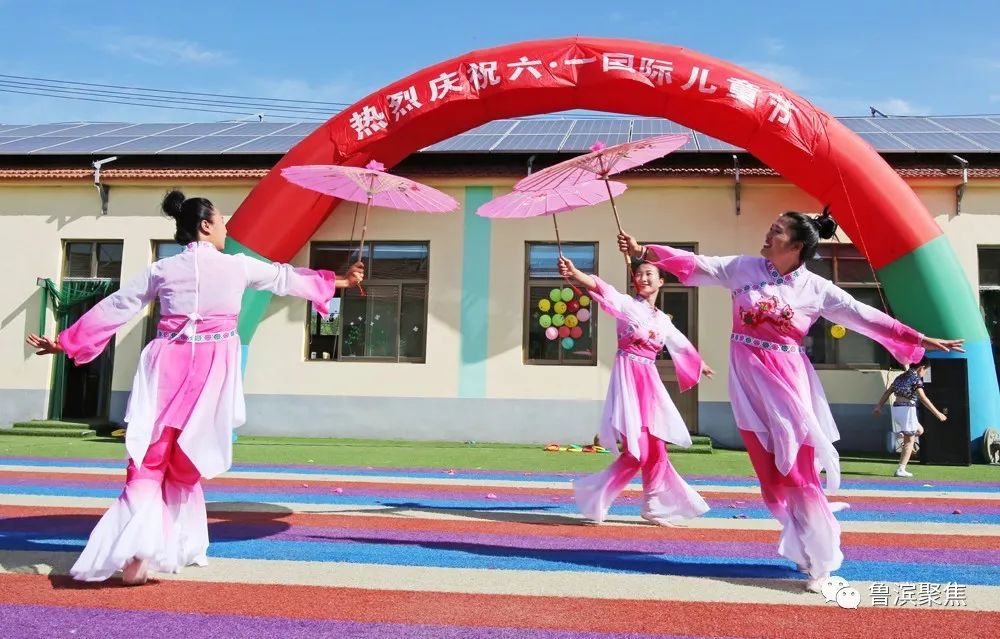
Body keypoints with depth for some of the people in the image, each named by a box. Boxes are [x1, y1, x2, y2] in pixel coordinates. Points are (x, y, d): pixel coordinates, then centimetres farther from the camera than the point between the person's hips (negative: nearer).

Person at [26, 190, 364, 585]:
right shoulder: (238, 266, 3)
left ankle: (139, 548, -18)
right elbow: (286, 278, 17)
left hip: (167, 365, 1)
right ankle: (180, 546, 20)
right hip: (211, 369, -1)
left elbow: (115, 308, 11)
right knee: (183, 460, 13)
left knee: (151, 458, -1)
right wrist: (338, 281, 32)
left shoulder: (162, 269, 7)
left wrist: (68, 343, 22)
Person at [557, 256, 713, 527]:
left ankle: (656, 508, 20)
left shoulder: (663, 320, 15)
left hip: (650, 381, 6)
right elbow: (600, 288, -22)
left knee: (656, 450, 7)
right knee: (636, 453, -11)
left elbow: (682, 345, 33)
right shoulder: (627, 304, -3)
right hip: (628, 377, -6)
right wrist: (574, 273, -41)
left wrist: (701, 364, 49)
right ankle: (594, 494, 5)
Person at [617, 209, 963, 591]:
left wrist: (922, 340, -2)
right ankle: (809, 550, 16)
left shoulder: (817, 289, -2)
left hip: (788, 380, -1)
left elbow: (866, 317, 0)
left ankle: (820, 558, 6)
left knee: (799, 470, -5)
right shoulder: (743, 268, 2)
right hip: (749, 379, 2)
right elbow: (695, 264, 1)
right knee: (772, 474, 2)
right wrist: (643, 252, -4)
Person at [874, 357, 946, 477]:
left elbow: (887, 392, 16)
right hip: (907, 408, -8)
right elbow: (923, 398, -16)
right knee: (909, 441, -1)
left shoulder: (901, 377, 16)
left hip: (895, 408, 8)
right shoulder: (916, 379, -8)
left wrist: (878, 407, 18)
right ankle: (901, 470, -6)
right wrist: (937, 413, -15)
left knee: (919, 430, 26)